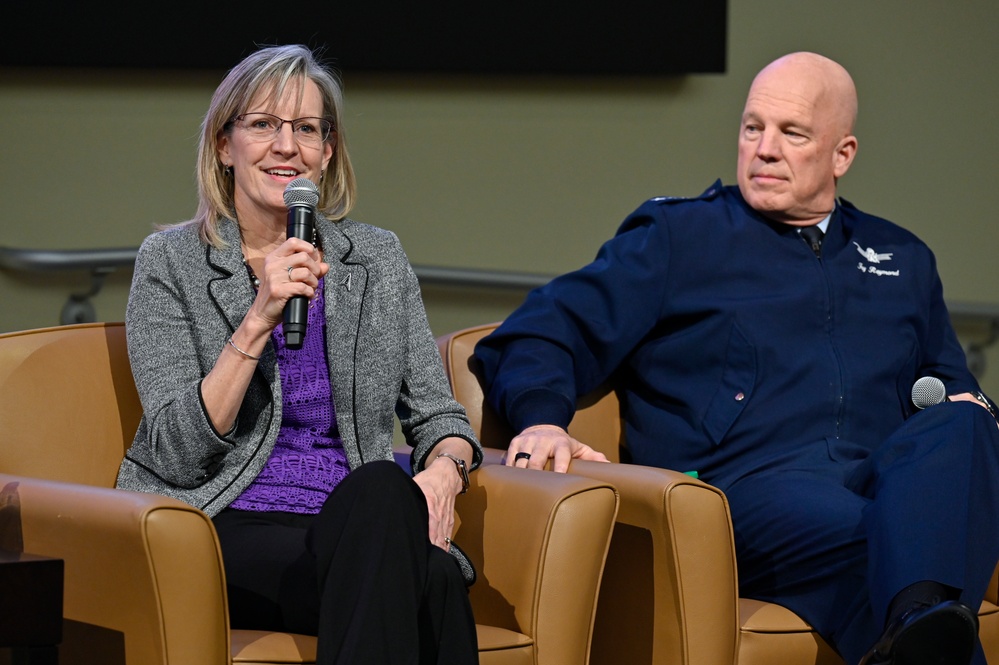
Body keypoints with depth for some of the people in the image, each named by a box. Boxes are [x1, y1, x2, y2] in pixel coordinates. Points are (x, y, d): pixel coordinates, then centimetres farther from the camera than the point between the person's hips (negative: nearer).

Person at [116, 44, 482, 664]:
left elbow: (437, 415, 16)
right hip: (230, 527, -4)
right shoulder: (171, 262, 5)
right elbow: (178, 455, -5)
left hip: (354, 522, 4)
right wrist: (260, 318, -15)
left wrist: (445, 470, -9)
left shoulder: (378, 256, 15)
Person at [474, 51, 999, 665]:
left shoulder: (903, 259, 31)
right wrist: (543, 421, -14)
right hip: (742, 485, -3)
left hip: (885, 484, 3)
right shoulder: (676, 238, 18)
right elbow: (539, 338, 9)